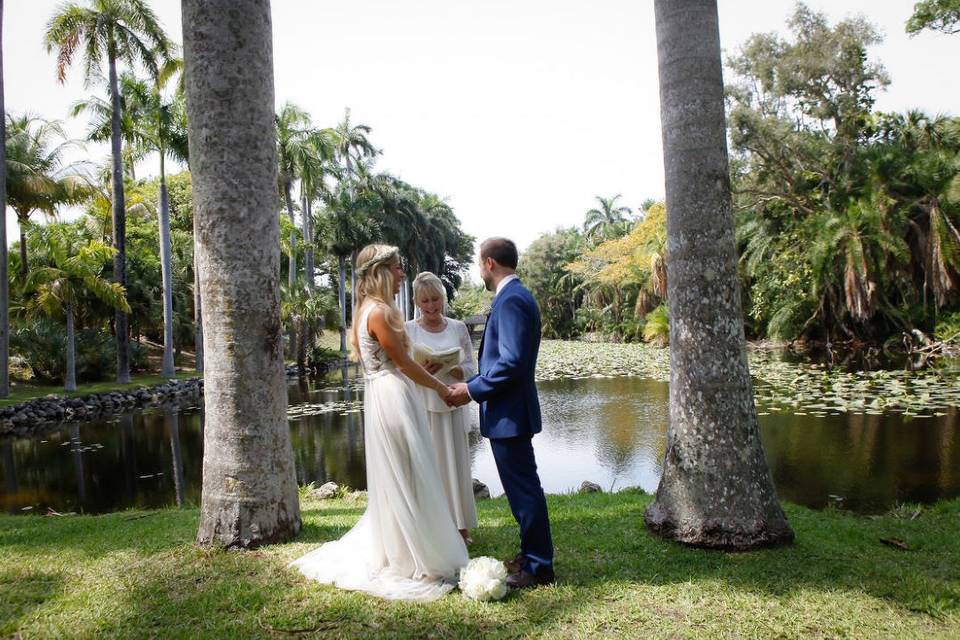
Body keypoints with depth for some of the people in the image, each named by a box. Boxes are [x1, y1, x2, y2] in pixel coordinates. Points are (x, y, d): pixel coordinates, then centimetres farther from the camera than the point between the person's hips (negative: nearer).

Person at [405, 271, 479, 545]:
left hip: (452, 407, 2)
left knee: (456, 465, 8)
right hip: (422, 409, -1)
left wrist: (447, 367, -17)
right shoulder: (407, 330, -2)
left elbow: (470, 369, 2)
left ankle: (462, 527, 22)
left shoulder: (458, 328, 3)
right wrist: (422, 370, -21)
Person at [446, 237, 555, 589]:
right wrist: (473, 384, 12)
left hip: (509, 414, -11)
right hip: (509, 411, 11)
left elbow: (512, 362, -25)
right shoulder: (515, 296, 14)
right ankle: (532, 555, 31)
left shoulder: (511, 299, -18)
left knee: (524, 488, 0)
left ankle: (538, 567, 13)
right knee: (523, 487, 18)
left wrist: (472, 390, -16)